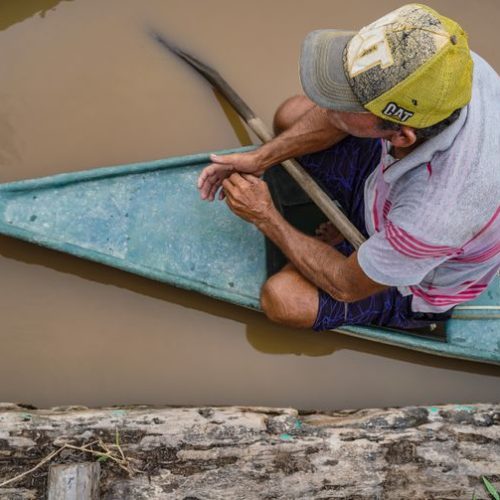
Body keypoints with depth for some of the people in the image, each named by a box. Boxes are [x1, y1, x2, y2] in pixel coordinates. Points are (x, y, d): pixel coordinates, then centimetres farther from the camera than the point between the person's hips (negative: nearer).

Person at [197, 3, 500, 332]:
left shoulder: (436, 218, -46)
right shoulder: (441, 64, -31)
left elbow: (346, 286, -25)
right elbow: (334, 119, -8)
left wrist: (266, 218, -16)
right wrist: (260, 159, -13)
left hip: (413, 288, -5)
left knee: (282, 299, -22)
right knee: (291, 115, -1)